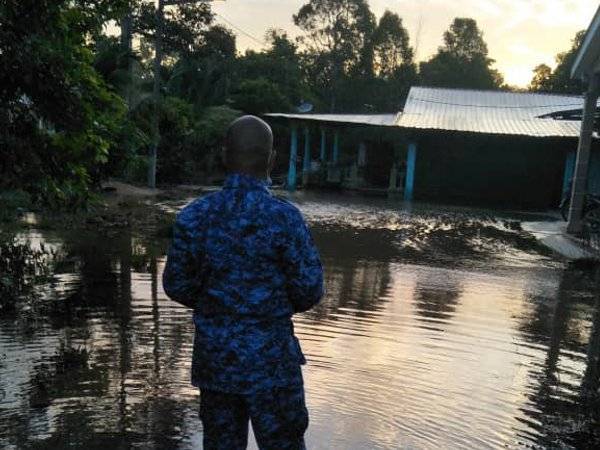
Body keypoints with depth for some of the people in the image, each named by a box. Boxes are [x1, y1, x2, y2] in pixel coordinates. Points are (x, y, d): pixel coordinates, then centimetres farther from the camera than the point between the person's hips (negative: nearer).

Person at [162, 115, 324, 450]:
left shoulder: (194, 216, -5)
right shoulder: (284, 217, -15)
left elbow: (177, 286, 1)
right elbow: (310, 290, -11)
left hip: (214, 357, 4)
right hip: (271, 359, -4)